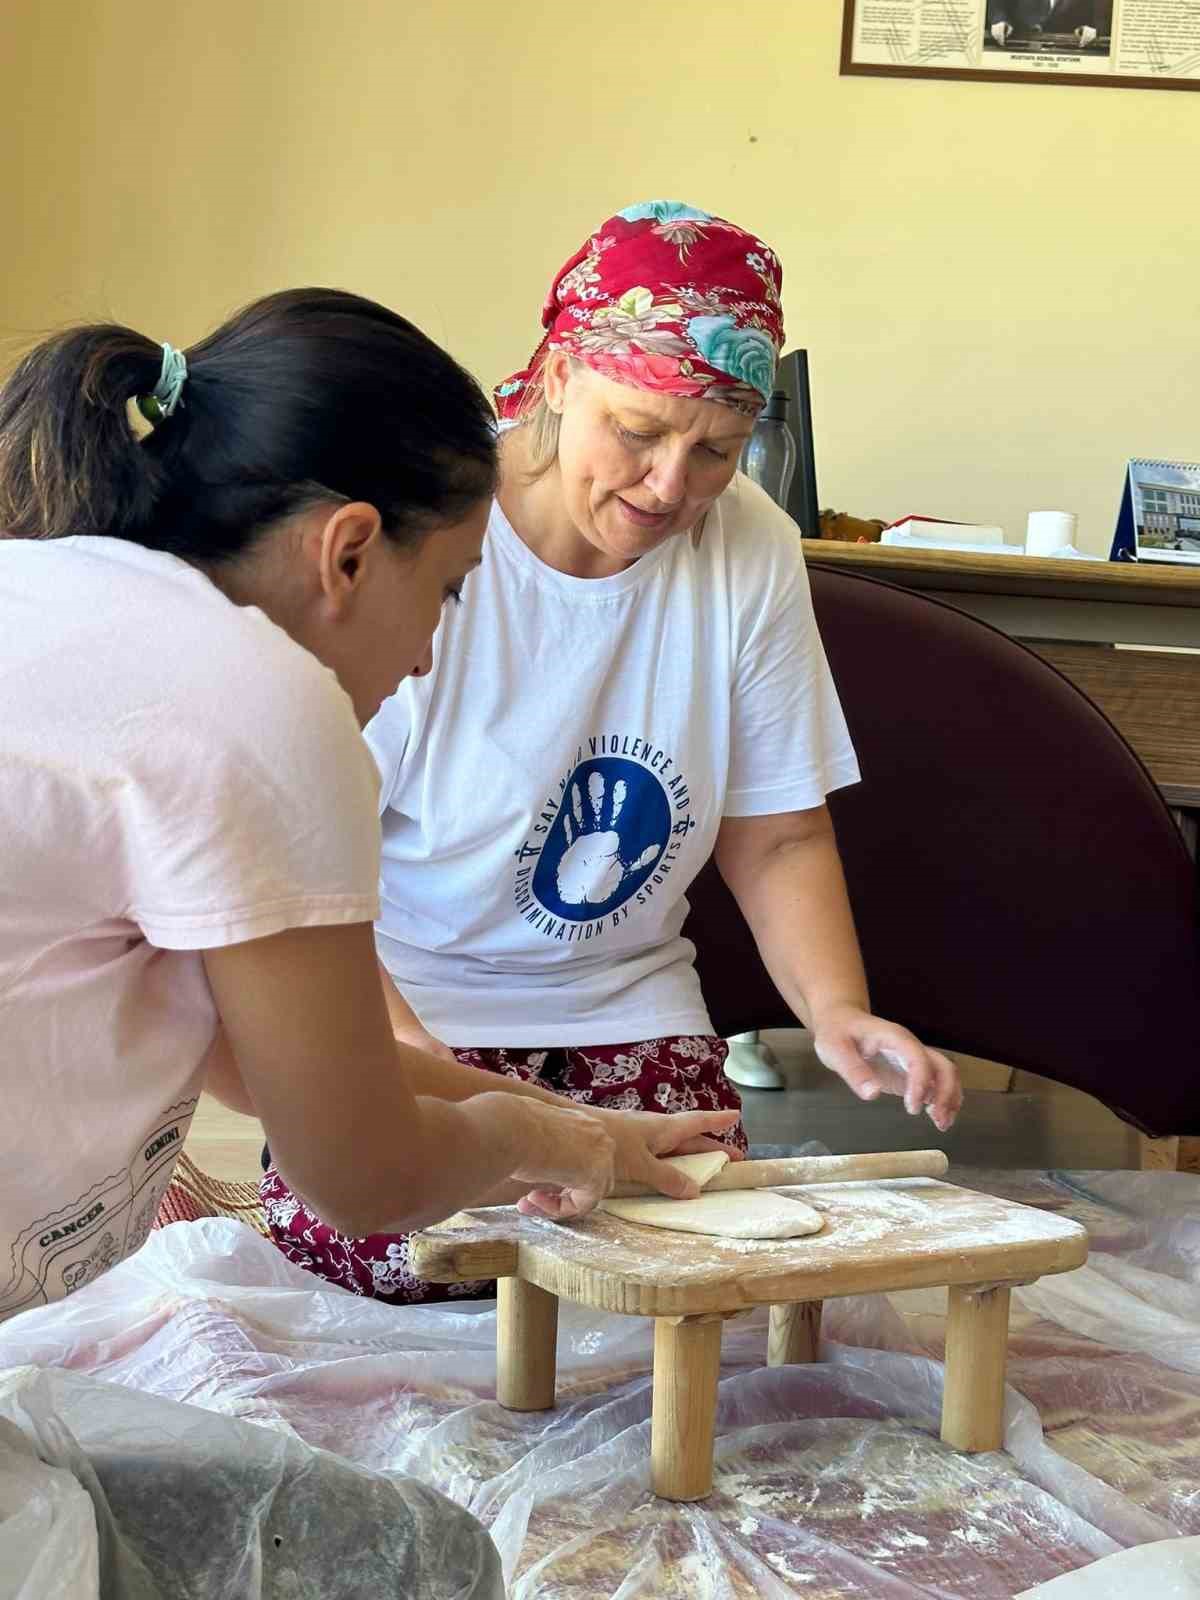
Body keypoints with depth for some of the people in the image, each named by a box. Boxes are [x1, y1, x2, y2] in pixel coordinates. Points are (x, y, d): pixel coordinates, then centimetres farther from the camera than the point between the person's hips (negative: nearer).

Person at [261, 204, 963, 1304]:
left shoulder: (752, 552, -5)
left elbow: (777, 839, 2)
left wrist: (837, 1009, -17)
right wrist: (418, 1068, -35)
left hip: (624, 1001, 4)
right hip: (398, 997, -3)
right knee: (426, 1248, -24)